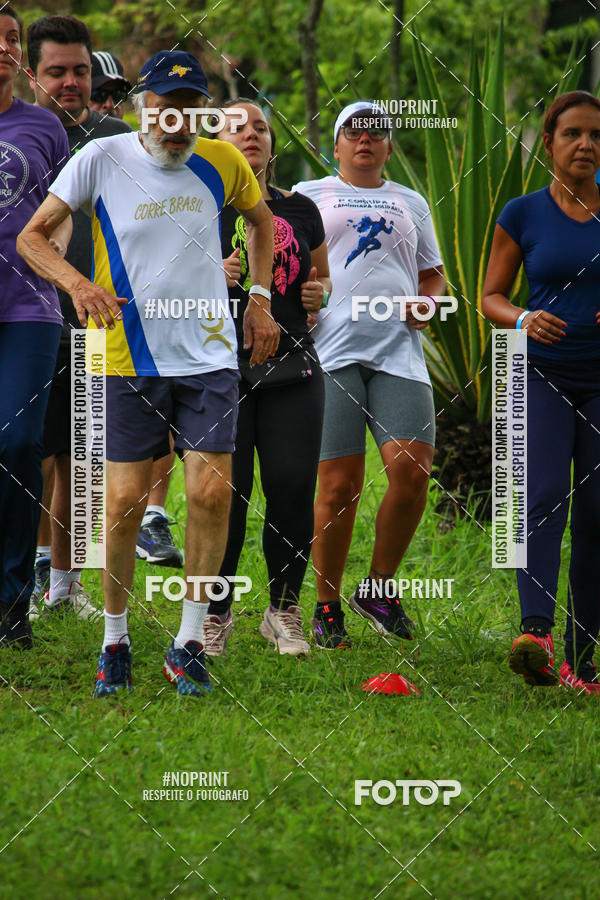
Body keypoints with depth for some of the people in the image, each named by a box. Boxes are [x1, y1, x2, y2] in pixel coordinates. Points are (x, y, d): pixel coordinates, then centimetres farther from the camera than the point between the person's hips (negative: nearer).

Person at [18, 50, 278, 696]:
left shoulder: (222, 163, 2)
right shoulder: (101, 159, -5)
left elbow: (260, 219, 24)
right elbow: (31, 236, -1)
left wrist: (260, 297, 15)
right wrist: (76, 281, -19)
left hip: (209, 355, 2)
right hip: (130, 358, -2)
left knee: (212, 492, -9)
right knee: (125, 500, -5)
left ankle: (188, 642, 3)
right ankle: (115, 639, 13)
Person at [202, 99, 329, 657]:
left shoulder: (299, 211, 14)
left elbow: (322, 275, 28)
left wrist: (319, 292, 5)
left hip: (290, 370, 3)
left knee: (293, 487, -4)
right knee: (224, 494, -5)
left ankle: (284, 611, 12)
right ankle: (215, 612, 12)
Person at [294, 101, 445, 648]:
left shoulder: (410, 203, 22)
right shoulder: (309, 196, 15)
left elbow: (433, 273, 29)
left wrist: (427, 301, 6)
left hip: (398, 352, 2)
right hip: (333, 354, -2)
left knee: (412, 469, -13)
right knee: (339, 486, -8)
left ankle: (379, 587, 6)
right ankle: (328, 607, 5)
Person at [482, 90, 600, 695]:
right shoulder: (523, 215, 2)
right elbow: (491, 297, 7)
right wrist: (523, 321, -15)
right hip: (541, 378, -2)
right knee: (543, 498, -22)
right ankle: (536, 634, -39)